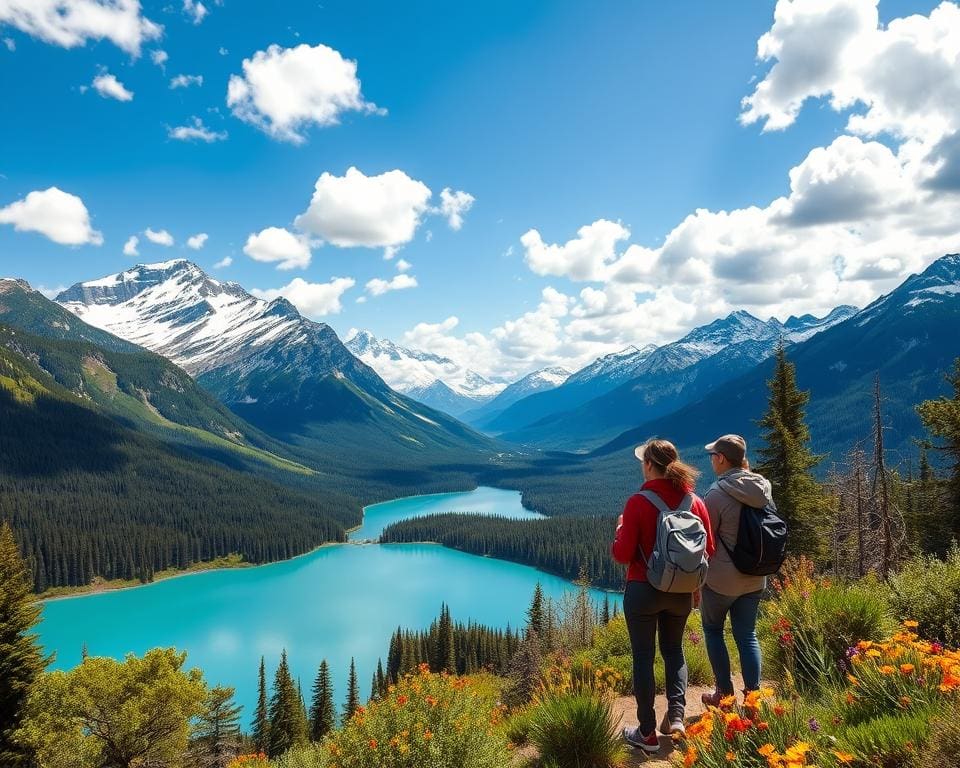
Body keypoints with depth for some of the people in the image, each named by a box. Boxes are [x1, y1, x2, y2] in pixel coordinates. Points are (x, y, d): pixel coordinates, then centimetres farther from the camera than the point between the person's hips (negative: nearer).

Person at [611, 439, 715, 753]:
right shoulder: (695, 501, -4)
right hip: (681, 592, 4)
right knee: (674, 650, 23)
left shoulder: (638, 502, -16)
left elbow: (622, 555, -14)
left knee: (643, 656, 9)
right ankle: (676, 716, 13)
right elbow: (709, 551, 2)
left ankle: (648, 734, 16)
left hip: (643, 591, -4)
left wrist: (621, 529, 5)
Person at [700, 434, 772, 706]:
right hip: (755, 579, 6)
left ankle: (724, 693, 18)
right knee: (747, 636, 14)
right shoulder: (762, 488, 1)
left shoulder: (717, 494, -19)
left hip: (721, 578, -5)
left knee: (713, 630, 14)